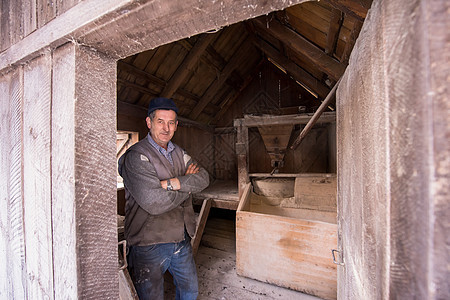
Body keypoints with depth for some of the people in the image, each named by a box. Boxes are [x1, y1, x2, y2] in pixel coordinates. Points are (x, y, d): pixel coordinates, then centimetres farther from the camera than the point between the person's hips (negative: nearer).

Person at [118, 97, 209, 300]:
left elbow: (203, 178, -9)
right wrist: (188, 184, -14)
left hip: (182, 239, 7)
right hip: (149, 245, -6)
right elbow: (154, 203, -26)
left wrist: (173, 183, -23)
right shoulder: (136, 156, -17)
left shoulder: (179, 154, 5)